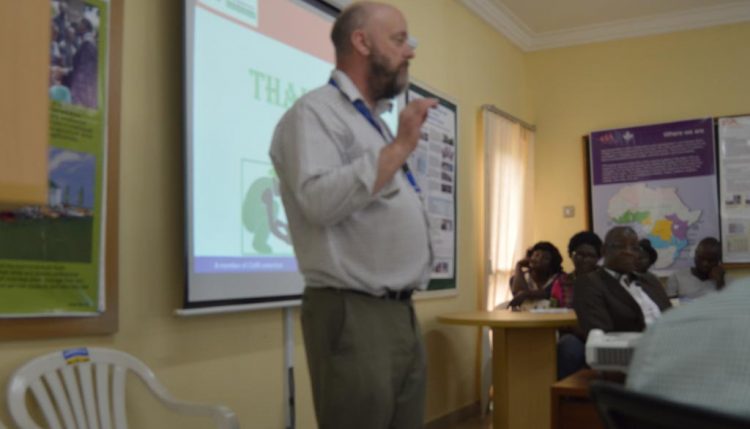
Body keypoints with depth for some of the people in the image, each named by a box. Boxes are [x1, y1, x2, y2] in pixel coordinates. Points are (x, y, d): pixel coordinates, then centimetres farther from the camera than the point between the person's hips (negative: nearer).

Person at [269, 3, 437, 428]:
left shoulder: (377, 121, 19)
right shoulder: (315, 111, -8)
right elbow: (319, 200, -24)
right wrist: (399, 148, -20)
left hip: (402, 313, 9)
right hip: (353, 315, -9)